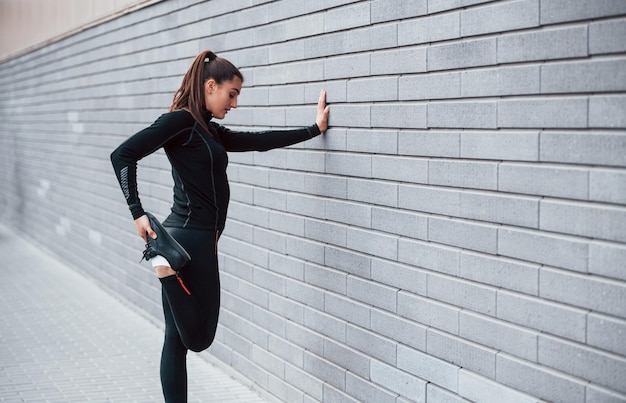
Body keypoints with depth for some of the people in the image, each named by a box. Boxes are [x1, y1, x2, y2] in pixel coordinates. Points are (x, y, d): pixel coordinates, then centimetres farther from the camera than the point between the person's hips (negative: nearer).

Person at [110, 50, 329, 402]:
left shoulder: (209, 131, 18)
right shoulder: (180, 120, -9)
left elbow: (259, 141, 23)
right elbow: (124, 154, -15)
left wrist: (314, 129, 24)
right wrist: (138, 213, -18)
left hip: (200, 239, 9)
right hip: (190, 239, -9)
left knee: (179, 339, 10)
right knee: (198, 338, -3)